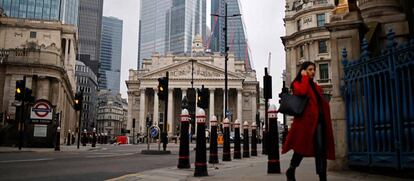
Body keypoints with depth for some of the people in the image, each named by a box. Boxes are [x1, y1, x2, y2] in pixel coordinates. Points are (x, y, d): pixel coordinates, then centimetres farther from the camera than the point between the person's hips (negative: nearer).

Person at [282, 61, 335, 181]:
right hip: (305, 119, -6)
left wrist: (326, 120, 11)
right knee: (302, 146, 1)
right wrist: (305, 77, -7)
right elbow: (302, 91, -20)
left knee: (321, 149, -2)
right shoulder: (297, 83, 4)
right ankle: (291, 171, 22)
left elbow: (322, 103, 21)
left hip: (319, 120, 6)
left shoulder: (315, 86, 24)